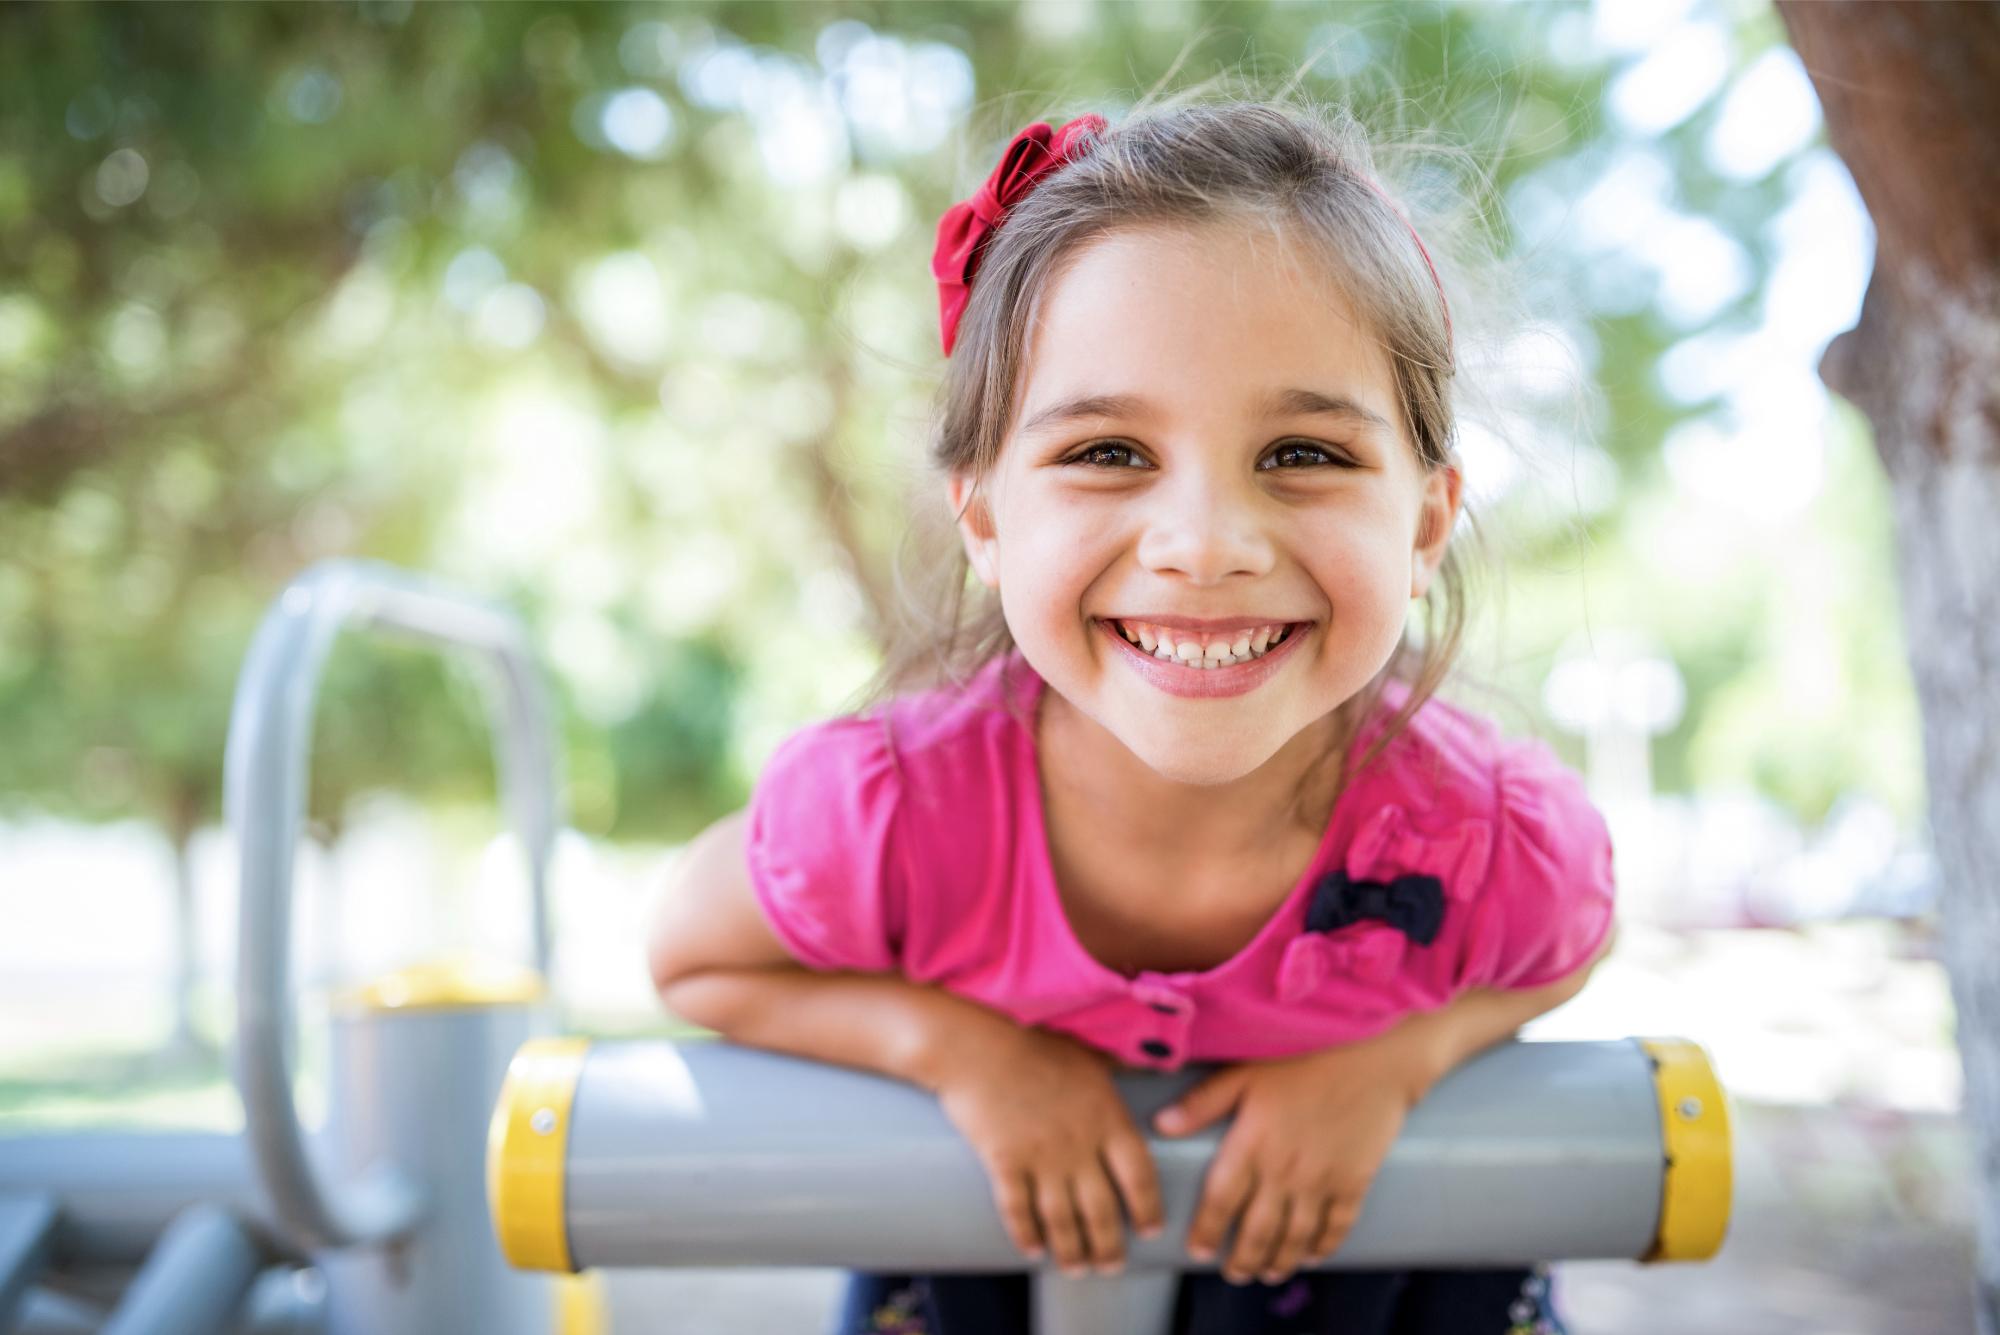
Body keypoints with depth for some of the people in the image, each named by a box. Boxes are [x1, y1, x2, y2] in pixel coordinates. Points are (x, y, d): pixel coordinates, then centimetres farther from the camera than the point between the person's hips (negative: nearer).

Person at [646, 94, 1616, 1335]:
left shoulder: (1500, 840, -32)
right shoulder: (881, 814, -36)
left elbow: (1567, 953, -6)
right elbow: (691, 962, -14)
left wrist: (1396, 1056, -25)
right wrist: (961, 1044, -29)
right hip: (987, 1231, 0)